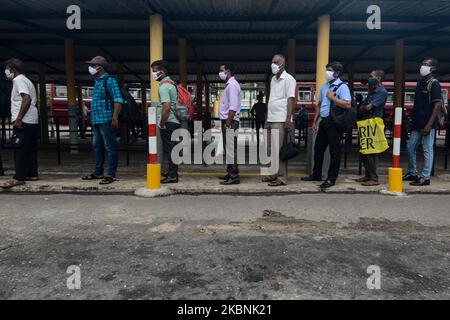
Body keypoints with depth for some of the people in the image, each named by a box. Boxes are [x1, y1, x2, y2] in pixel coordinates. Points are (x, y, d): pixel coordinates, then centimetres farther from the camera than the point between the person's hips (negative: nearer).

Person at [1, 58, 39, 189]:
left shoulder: (18, 80, -7)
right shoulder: (26, 80, 23)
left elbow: (26, 99, -22)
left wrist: (18, 119, -24)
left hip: (23, 121, -10)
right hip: (32, 121, 10)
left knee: (20, 149, -11)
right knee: (30, 149, 11)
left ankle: (18, 178, -12)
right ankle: (32, 174, 16)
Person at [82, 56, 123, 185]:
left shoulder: (109, 80, -7)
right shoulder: (97, 81, 20)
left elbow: (118, 100, -15)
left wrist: (115, 117, -24)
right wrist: (92, 118, 21)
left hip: (106, 120, -10)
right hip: (96, 120, 10)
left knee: (110, 147, -5)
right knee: (97, 146, 15)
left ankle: (111, 175, -1)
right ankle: (98, 172, 26)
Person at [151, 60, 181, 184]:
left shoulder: (164, 86, -14)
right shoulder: (172, 83, 18)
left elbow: (166, 107, -24)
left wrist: (162, 124, -17)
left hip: (168, 123, -10)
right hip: (175, 121, 10)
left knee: (169, 149, -5)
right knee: (172, 149, 15)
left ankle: (172, 176, -1)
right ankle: (172, 173, 24)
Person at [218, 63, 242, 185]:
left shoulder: (232, 85, -13)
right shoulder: (229, 84, 17)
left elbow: (233, 107, -21)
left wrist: (228, 123, -21)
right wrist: (226, 123, 16)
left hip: (231, 122, -10)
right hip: (227, 121, 10)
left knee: (231, 149, -7)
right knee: (228, 149, 15)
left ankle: (234, 176, -2)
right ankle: (231, 173, 25)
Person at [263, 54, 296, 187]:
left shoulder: (288, 79, -4)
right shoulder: (273, 79, 18)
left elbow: (291, 100, -11)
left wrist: (288, 120, -18)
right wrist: (267, 118, 17)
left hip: (280, 120, -8)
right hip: (271, 119, 8)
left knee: (279, 150, -8)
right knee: (271, 149, 10)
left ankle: (282, 178, -2)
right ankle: (274, 174, 19)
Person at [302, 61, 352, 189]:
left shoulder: (342, 87, -8)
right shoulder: (324, 86, 15)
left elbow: (348, 105, -21)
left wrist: (332, 97, -18)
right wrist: (315, 121, 17)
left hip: (334, 122, -8)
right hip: (323, 121, 8)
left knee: (334, 151, 1)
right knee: (318, 148, 13)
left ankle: (331, 178, 9)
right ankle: (316, 174, 26)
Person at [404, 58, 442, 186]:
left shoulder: (434, 84, -9)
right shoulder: (420, 83, 15)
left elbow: (438, 104, -15)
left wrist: (429, 124, -21)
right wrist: (412, 120, 16)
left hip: (427, 124, -8)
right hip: (417, 123, 8)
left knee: (427, 150, -2)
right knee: (411, 147, 12)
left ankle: (425, 177, 5)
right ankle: (412, 173, 24)